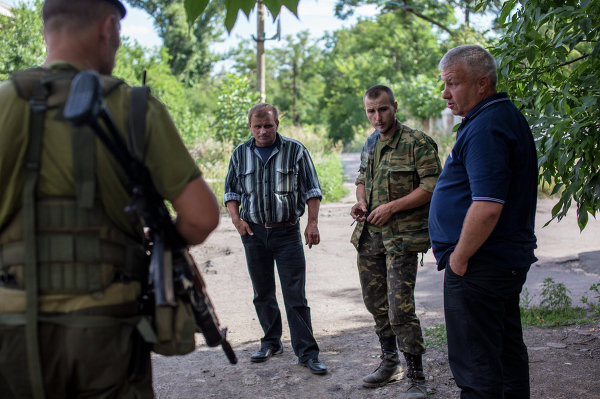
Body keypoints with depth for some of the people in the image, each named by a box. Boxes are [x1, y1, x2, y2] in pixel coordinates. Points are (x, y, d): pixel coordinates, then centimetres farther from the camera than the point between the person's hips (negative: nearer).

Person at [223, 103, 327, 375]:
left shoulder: (295, 150, -1)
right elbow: (231, 191, 14)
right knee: (263, 293, 12)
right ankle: (271, 342, 27)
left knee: (295, 294, -5)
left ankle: (307, 352, 0)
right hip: (254, 231, 3)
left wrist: (312, 223, -5)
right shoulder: (241, 154, 6)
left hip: (287, 232, -3)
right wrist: (236, 219, -2)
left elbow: (311, 190, 3)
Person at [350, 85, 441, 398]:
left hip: (401, 236, -7)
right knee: (375, 302, 15)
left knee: (400, 308, -10)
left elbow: (432, 186, -15)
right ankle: (389, 362, 32)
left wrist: (392, 207, -18)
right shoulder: (370, 143, 13)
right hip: (369, 235, 7)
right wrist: (361, 201, 5)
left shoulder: (416, 142, -10)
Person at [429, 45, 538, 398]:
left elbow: (487, 207, -29)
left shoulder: (485, 128, -19)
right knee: (507, 350, 19)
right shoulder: (510, 117, 14)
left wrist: (459, 259, -17)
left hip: (479, 266, -11)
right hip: (511, 259, 11)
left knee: (476, 366, -3)